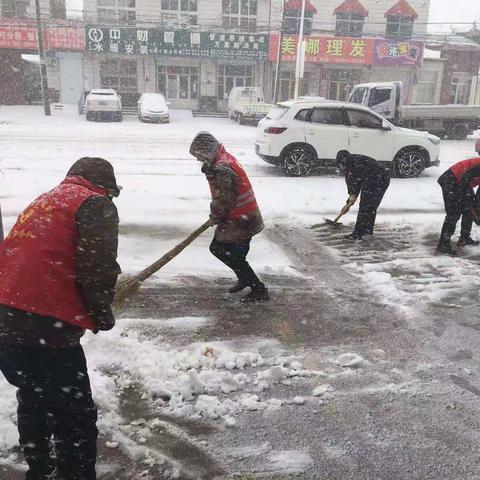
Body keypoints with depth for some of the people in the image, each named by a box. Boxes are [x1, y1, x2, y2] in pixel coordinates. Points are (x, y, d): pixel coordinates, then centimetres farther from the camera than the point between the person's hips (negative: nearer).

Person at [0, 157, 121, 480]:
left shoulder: (42, 202, 23)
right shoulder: (95, 204, -2)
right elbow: (97, 267, -15)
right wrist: (101, 312, 2)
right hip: (44, 330, -9)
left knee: (34, 403, 29)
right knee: (77, 420, 5)